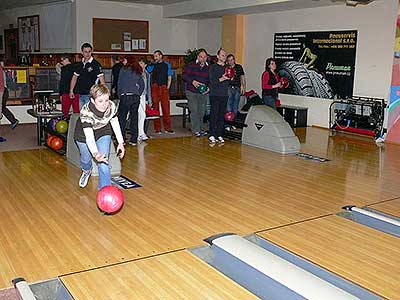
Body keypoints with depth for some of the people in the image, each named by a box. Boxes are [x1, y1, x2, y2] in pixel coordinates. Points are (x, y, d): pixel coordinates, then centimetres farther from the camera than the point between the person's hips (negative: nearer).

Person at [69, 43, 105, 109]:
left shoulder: (95, 64, -6)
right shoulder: (80, 64, 12)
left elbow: (102, 79, -11)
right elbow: (74, 77, 22)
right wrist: (71, 90, 14)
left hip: (90, 95, -6)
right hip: (81, 95, 6)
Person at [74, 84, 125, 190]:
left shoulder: (112, 106, -28)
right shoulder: (86, 112, -40)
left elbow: (115, 123, -6)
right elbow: (89, 137, -47)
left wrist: (120, 143, -8)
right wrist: (95, 153, -65)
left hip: (103, 132, 2)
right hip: (84, 133, -1)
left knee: (103, 161, -13)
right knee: (86, 159, 16)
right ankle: (86, 171, 53)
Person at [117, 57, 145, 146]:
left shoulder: (123, 70, 1)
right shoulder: (138, 72, 14)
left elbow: (120, 83, 1)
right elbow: (142, 85, 14)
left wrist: (119, 95, 7)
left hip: (126, 96, -5)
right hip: (136, 97, 5)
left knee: (122, 118, 2)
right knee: (134, 118, 8)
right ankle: (134, 140, 9)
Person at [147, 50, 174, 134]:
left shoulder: (166, 64, 12)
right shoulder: (153, 65, 12)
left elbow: (169, 77, 11)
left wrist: (167, 88, 2)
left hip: (164, 87, -1)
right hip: (155, 87, 1)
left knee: (166, 108, -4)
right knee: (155, 108, -1)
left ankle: (167, 128, 0)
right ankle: (157, 128, 3)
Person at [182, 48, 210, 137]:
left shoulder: (209, 68, 7)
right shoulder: (191, 65, -1)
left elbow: (211, 80, 12)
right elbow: (185, 75, -4)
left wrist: (209, 88, -6)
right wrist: (192, 81, -19)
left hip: (204, 93, 3)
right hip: (192, 92, -3)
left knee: (201, 111, 8)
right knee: (194, 110, -10)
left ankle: (200, 128, 21)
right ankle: (196, 130, -6)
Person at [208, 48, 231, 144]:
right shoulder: (213, 67, 2)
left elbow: (229, 82, 16)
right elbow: (212, 81, -9)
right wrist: (222, 79, -21)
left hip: (224, 95, 4)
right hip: (215, 95, -4)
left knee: (222, 115, 3)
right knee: (214, 115, -6)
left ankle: (219, 135, 9)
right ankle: (212, 135, -2)